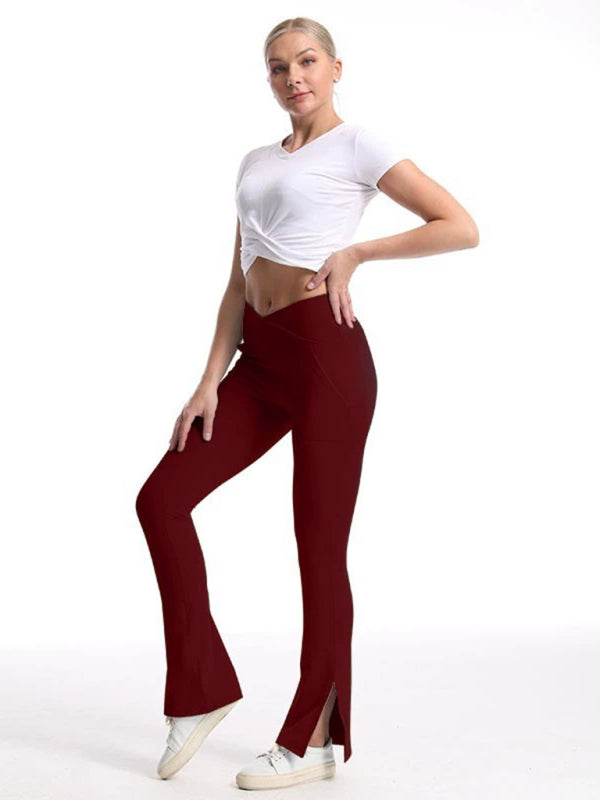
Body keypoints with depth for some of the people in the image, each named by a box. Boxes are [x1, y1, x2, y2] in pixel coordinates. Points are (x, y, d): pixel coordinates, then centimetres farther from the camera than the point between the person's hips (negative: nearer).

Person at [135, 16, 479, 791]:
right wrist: (211, 380, 4)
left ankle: (313, 739, 13)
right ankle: (200, 690, 13)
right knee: (162, 497, 1)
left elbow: (461, 227, -6)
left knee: (319, 545, -1)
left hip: (325, 350, -7)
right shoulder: (255, 163, 18)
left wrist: (354, 252, -8)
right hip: (260, 356, 7)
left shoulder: (357, 144, 0)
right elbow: (238, 282, 14)